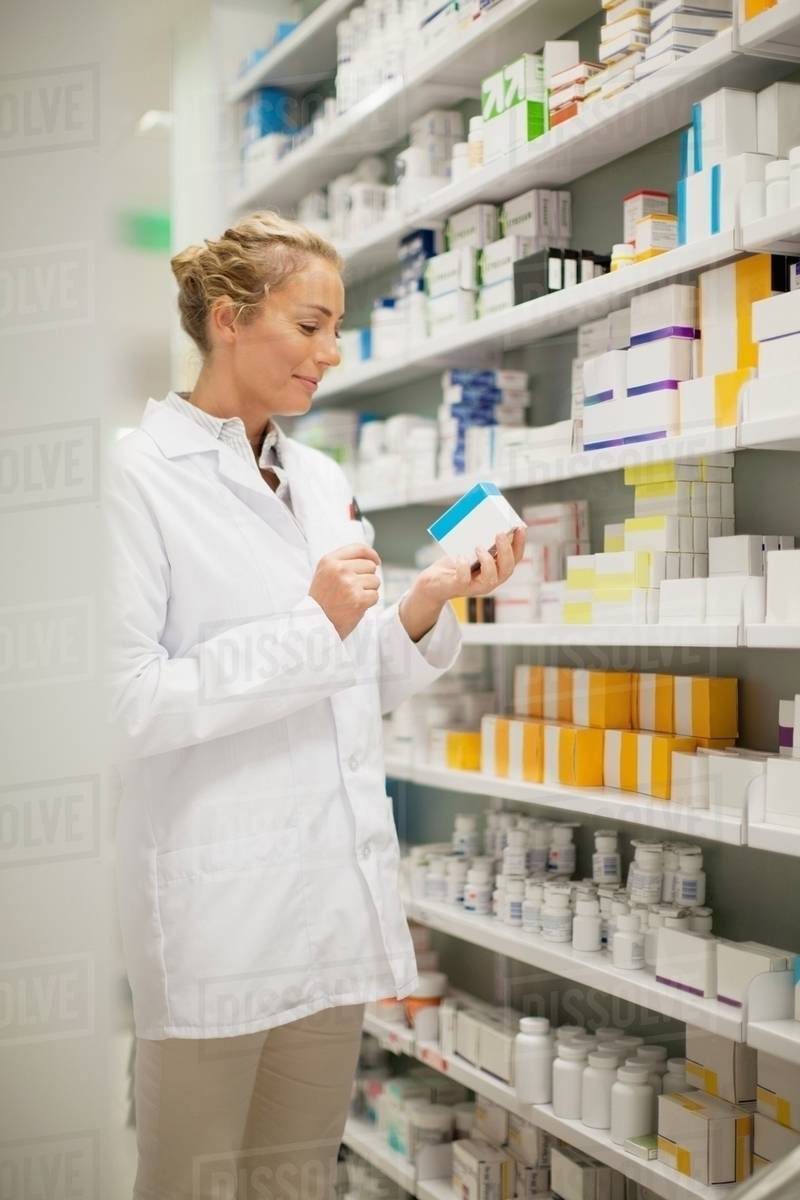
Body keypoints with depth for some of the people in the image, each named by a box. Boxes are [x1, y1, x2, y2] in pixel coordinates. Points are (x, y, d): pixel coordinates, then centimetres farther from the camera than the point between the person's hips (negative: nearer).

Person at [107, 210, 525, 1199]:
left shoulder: (322, 480, 12)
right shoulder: (141, 475, -9)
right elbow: (128, 702, -16)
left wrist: (425, 606, -3)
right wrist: (314, 625, -17)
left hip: (336, 894, 7)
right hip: (216, 907, -6)